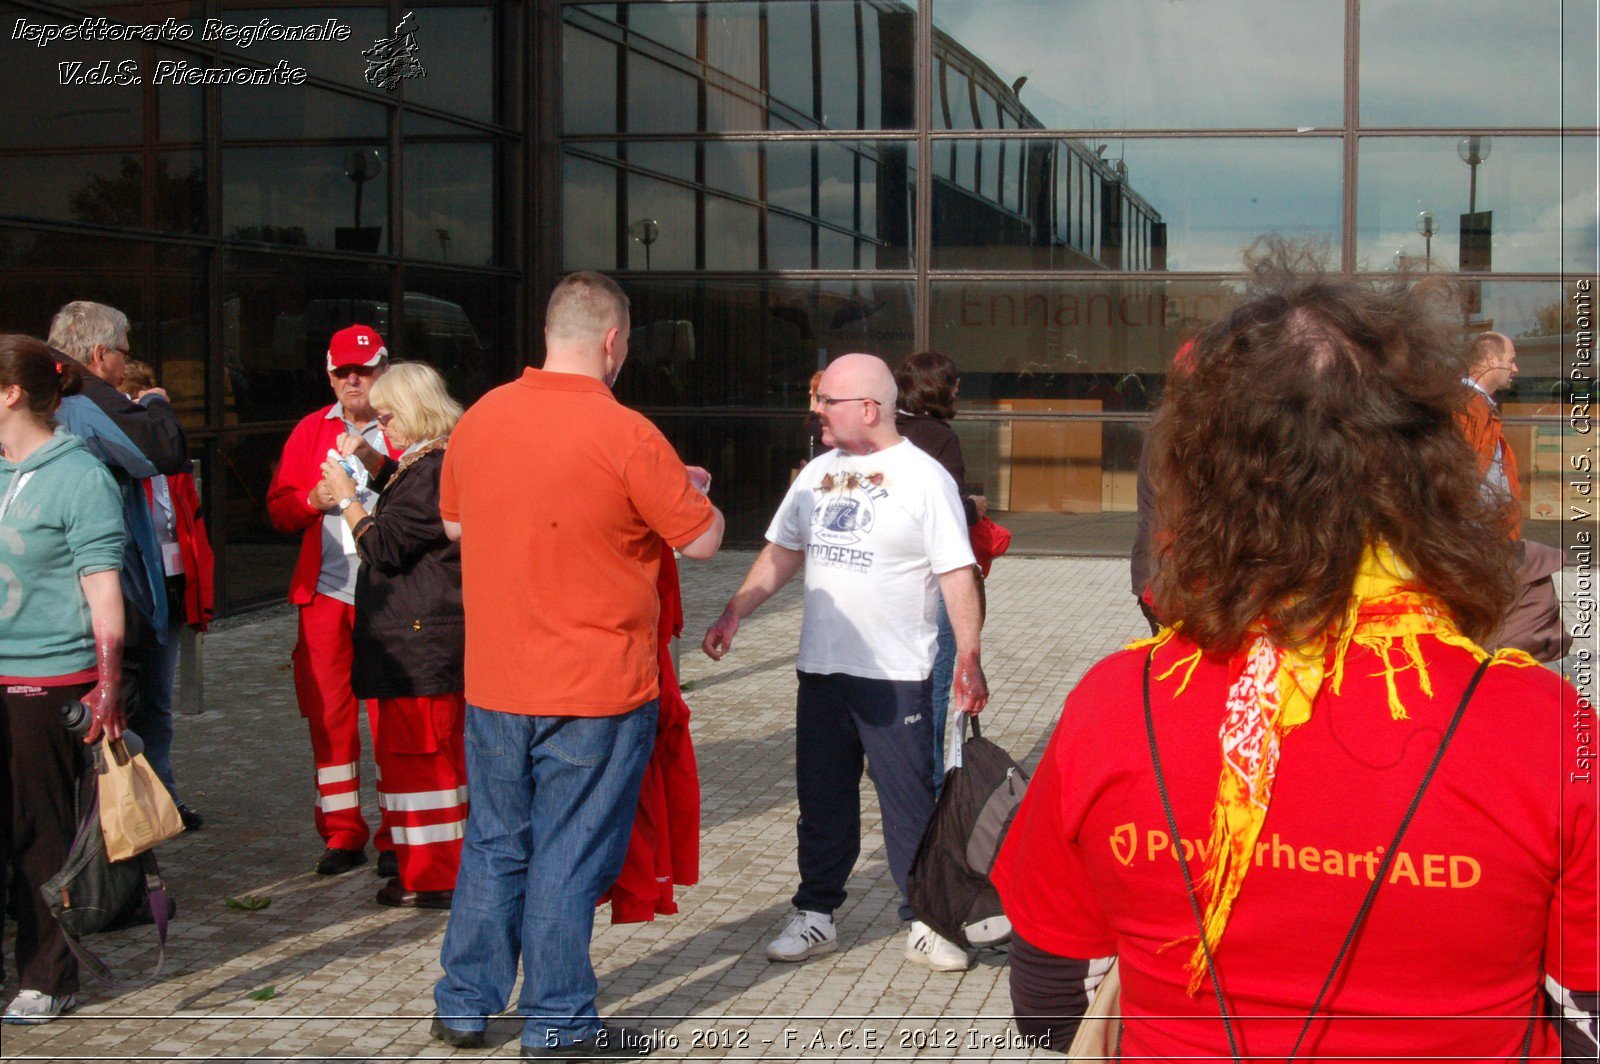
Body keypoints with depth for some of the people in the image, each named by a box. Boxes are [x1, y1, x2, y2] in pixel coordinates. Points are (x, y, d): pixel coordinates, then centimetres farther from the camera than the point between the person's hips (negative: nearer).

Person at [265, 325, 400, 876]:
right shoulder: (310, 431, 15)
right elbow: (278, 508, 15)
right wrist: (313, 500, -6)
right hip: (325, 594, 4)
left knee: (391, 716, -2)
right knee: (328, 715, 5)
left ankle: (395, 836, 7)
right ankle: (342, 833, 15)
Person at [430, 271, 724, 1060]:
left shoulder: (479, 419, 2)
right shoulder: (624, 435, -16)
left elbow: (453, 523, 16)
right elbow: (702, 540, -9)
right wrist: (692, 491, 11)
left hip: (494, 686, 5)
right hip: (595, 692, -5)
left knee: (494, 843, 17)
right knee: (569, 855, 4)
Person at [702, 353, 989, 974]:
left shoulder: (924, 478, -7)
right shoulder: (818, 473, 11)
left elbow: (958, 574, -10)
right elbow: (782, 553, 17)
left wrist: (969, 655, -18)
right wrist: (733, 614, 8)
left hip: (896, 675, -6)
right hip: (821, 668, 6)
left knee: (910, 803, 0)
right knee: (821, 800, 12)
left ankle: (924, 923, 12)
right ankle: (815, 916, 23)